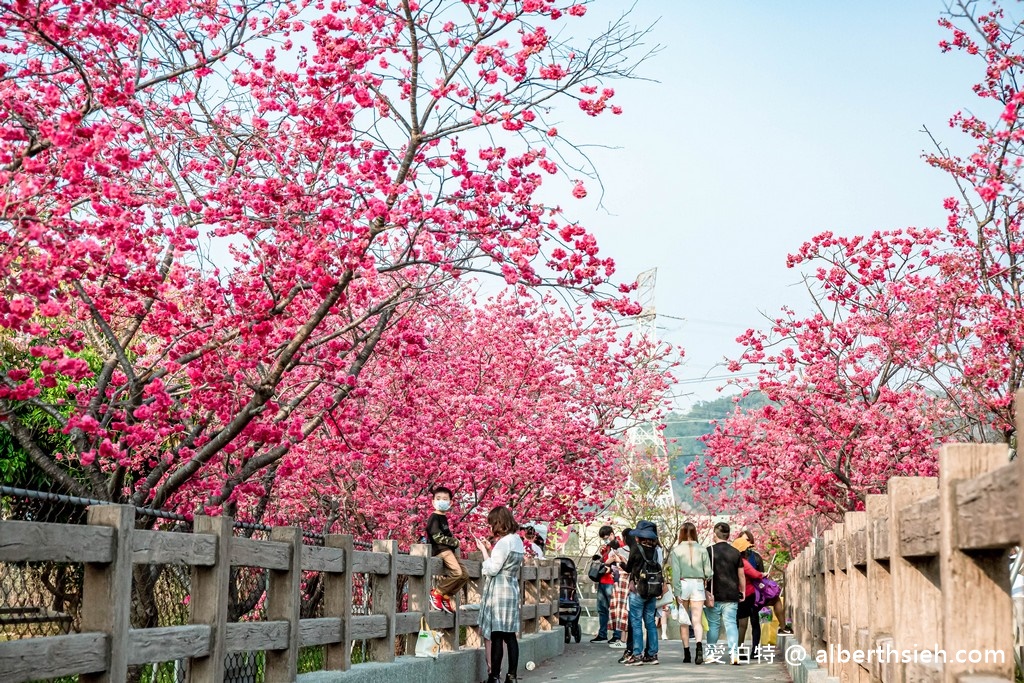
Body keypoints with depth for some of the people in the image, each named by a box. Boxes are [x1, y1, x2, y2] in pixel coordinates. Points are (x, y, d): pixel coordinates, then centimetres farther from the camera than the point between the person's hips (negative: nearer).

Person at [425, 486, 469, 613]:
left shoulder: (444, 518, 20)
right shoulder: (434, 518, -9)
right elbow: (437, 537, -16)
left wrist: (454, 541, 7)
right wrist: (454, 541, -8)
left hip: (448, 550, 10)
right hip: (440, 550, -10)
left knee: (465, 575, 5)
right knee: (457, 572, -24)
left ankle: (446, 596, 13)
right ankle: (436, 593, -11)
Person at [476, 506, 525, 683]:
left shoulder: (503, 542, -15)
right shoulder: (517, 539, 13)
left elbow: (492, 569, -14)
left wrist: (484, 550, -4)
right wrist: (488, 549, 13)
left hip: (499, 592, -9)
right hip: (511, 589, 9)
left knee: (496, 635, -6)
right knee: (509, 635, 8)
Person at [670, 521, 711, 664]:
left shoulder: (677, 550, -3)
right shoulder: (701, 549, 1)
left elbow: (675, 573, -8)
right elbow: (708, 573, 0)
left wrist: (677, 592, -7)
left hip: (683, 584, 0)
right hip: (698, 584, 1)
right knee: (697, 620, -3)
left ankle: (686, 653, 12)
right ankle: (699, 645, -29)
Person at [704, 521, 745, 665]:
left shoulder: (709, 551, -4)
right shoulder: (736, 552, 4)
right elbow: (741, 575, 9)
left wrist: (704, 592, 6)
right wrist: (743, 591, 20)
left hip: (714, 595, -1)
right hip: (732, 596, 1)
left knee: (713, 625, 10)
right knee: (731, 624, 0)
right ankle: (734, 653, -15)